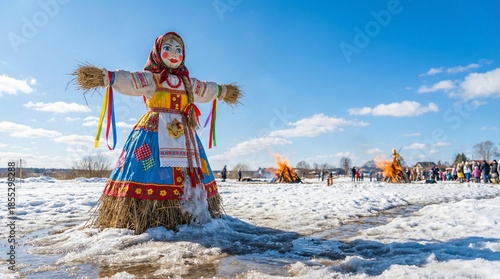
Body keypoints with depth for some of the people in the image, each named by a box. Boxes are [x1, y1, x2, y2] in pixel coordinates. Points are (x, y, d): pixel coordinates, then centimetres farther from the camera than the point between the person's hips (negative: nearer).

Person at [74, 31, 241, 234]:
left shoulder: (188, 82, 20)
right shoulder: (149, 78, 3)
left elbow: (206, 89, 35)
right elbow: (127, 80, -11)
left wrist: (222, 91, 46)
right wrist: (104, 77, -26)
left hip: (184, 133, 6)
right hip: (154, 132, -5)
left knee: (189, 173, 4)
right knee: (152, 170, -14)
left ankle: (193, 214, 11)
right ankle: (146, 218, -11)